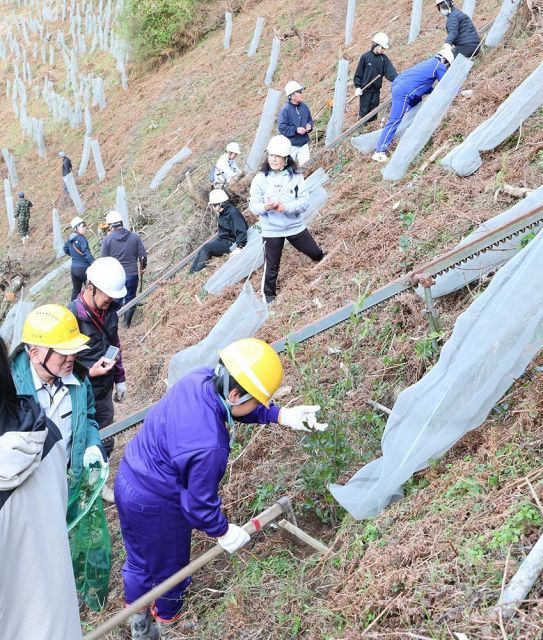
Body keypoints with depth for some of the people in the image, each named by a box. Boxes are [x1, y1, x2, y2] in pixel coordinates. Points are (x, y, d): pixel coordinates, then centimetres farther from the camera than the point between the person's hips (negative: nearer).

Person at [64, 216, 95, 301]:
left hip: (74, 268, 8)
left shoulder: (70, 238, 6)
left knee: (76, 290, 17)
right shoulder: (81, 239, -17)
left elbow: (65, 249, 21)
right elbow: (87, 254, -25)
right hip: (83, 268, -8)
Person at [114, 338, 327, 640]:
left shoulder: (201, 378, -17)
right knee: (169, 570, 23)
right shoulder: (208, 446, -38)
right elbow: (199, 504, -23)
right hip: (156, 510, -8)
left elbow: (240, 409, 5)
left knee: (138, 561, 30)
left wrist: (282, 415, -3)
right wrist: (224, 532, -5)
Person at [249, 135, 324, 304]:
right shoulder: (260, 178, -9)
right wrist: (265, 207, -30)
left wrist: (285, 207, -29)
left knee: (316, 254, 17)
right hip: (271, 231, -1)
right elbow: (253, 205, -8)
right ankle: (269, 296, 29)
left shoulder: (296, 176, -8)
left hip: (295, 227, 1)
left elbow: (304, 202, -13)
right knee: (271, 267, 8)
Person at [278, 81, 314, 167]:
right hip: (291, 144, -5)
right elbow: (282, 128, -17)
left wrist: (309, 126, -8)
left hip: (303, 143, 5)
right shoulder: (285, 110, -16)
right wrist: (296, 130, -24)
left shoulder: (304, 107, 2)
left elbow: (310, 120, 14)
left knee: (305, 161, -9)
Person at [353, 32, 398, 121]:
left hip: (376, 90, 4)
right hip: (365, 90, -4)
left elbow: (390, 71, -6)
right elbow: (358, 73, -4)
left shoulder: (384, 58, 2)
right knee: (364, 111, 0)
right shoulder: (365, 57, -7)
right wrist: (357, 86, -9)